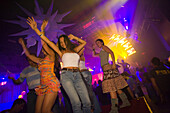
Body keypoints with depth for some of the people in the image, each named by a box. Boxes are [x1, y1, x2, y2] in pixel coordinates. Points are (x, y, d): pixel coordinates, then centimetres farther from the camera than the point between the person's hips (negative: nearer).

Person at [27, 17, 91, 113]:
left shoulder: (75, 50, 22)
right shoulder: (61, 52, 14)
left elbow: (84, 43, 35)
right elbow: (48, 41, 9)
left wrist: (74, 37, 25)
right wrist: (36, 29, 5)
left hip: (77, 75, 3)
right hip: (66, 75, -3)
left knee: (87, 102, -5)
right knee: (76, 102, -18)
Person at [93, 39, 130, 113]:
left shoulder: (104, 47, 4)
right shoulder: (101, 52, 28)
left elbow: (111, 53, -11)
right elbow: (94, 55, 41)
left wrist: (113, 63, -21)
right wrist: (93, 48, 28)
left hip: (108, 68, -9)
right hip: (106, 70, 9)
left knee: (111, 88, -13)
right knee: (115, 87, 13)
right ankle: (126, 102, 25)